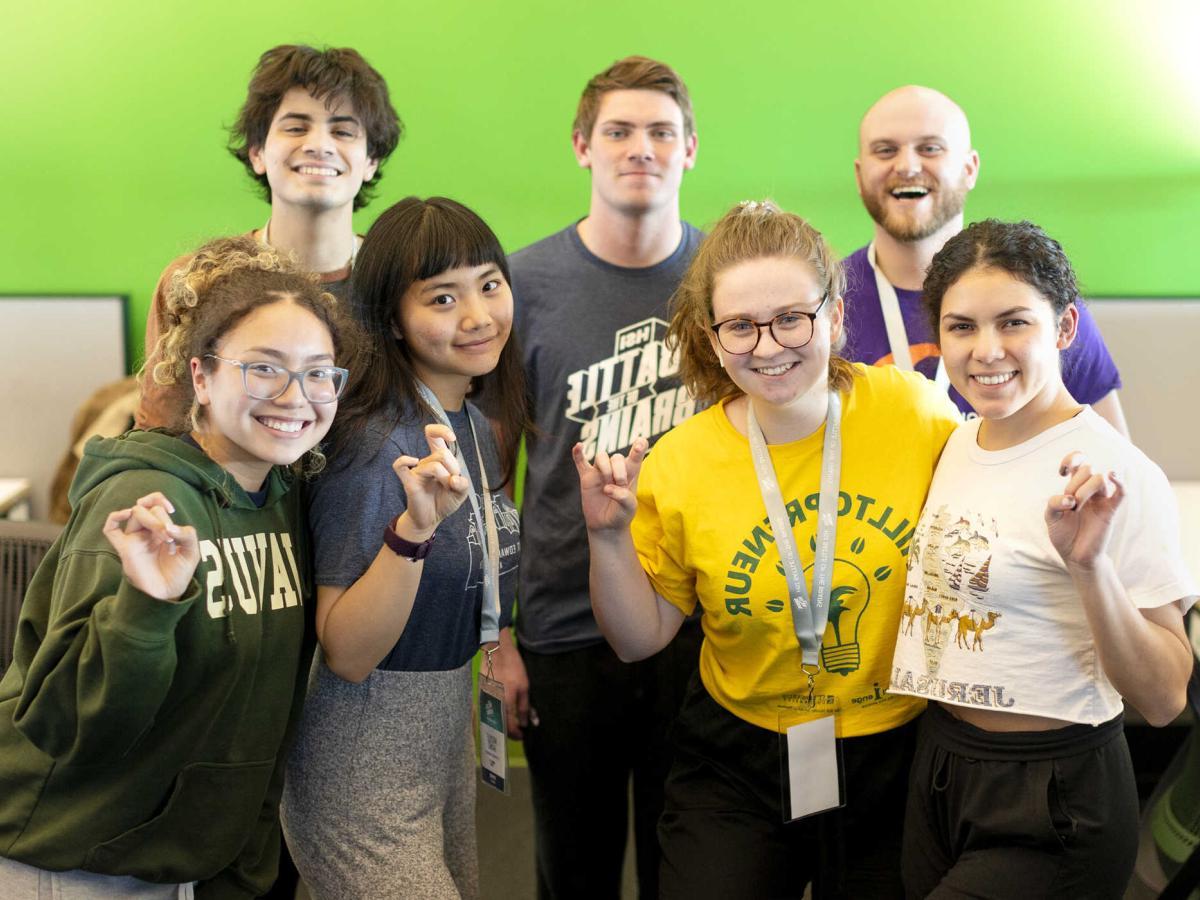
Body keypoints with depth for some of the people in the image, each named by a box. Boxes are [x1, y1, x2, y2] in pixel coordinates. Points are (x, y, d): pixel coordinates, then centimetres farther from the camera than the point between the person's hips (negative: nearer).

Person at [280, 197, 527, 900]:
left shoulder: (478, 426, 3)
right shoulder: (379, 446, -22)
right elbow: (346, 654, -25)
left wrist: (500, 639, 8)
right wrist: (414, 525, -36)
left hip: (449, 729, 8)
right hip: (367, 761, -8)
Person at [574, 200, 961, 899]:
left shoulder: (916, 412, -12)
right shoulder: (680, 462, -11)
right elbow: (642, 638, -2)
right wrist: (609, 536, -18)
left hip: (898, 756, 0)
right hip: (739, 770, 0)